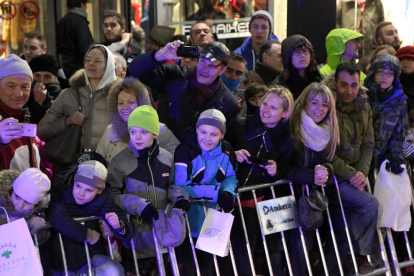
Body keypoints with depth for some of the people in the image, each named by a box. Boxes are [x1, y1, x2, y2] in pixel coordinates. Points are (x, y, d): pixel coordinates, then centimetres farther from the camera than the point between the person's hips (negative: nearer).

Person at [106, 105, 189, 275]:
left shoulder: (167, 158, 6)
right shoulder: (120, 162, -3)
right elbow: (111, 194, -5)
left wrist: (179, 196, -5)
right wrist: (138, 205, -17)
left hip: (163, 219, 4)